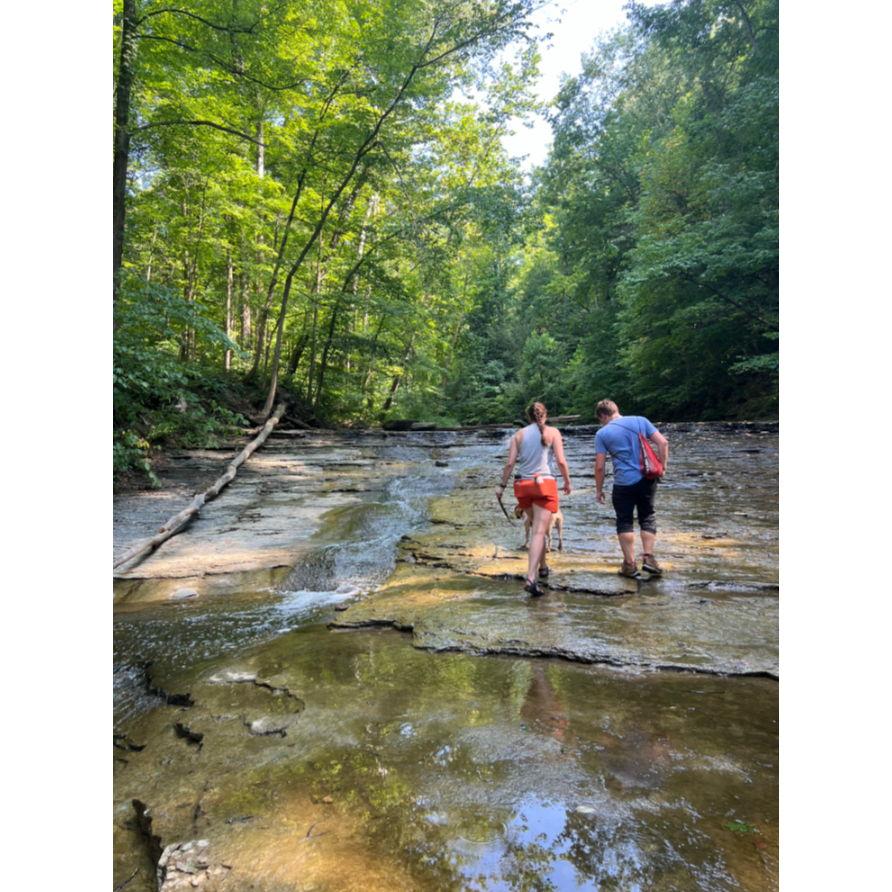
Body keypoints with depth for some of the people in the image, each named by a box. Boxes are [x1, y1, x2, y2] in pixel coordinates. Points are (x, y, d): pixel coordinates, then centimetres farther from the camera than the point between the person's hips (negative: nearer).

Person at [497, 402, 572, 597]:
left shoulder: (519, 434, 10)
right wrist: (567, 481, 10)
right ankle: (531, 578, -20)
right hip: (544, 484, -4)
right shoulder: (553, 432, 3)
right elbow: (561, 461, -3)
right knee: (539, 531, -8)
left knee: (538, 527, 24)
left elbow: (510, 463, 4)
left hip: (522, 485, 4)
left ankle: (542, 567, 34)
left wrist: (502, 485, 13)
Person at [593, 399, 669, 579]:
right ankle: (648, 558, 9)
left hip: (623, 483, -2)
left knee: (624, 522, 9)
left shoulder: (602, 433, -2)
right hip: (646, 479, 3)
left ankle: (630, 565, 11)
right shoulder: (640, 420, 5)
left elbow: (599, 466, -3)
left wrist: (598, 490, 7)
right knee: (647, 518, 16)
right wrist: (663, 466, 7)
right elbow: (663, 442, -1)